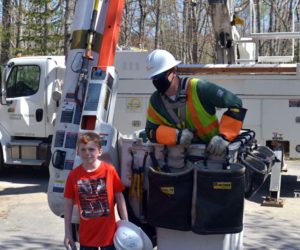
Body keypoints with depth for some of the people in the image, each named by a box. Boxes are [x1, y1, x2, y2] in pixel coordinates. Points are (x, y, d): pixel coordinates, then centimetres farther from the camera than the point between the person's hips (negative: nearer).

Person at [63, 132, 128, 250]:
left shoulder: (109, 170, -9)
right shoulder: (73, 175, -5)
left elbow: (119, 197, -1)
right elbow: (68, 204, 1)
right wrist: (68, 234, 2)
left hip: (109, 233, -1)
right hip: (86, 235, 2)